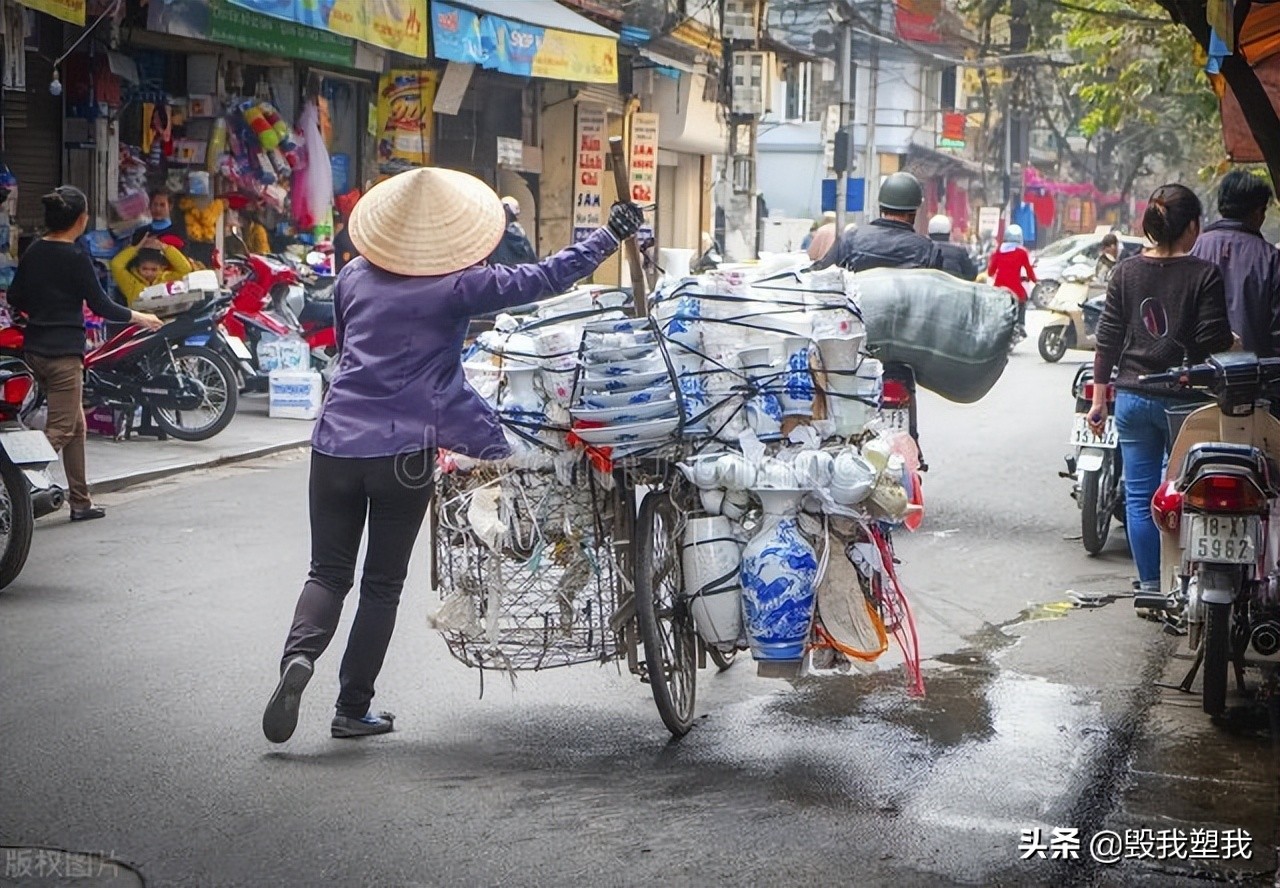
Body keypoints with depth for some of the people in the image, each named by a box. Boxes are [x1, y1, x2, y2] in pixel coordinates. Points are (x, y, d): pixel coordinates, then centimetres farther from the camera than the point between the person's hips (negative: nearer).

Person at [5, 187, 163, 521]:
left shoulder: (33, 252, 7)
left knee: (76, 426, 17)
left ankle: (80, 502, 21)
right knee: (60, 431, -6)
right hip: (64, 353, -8)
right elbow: (100, 306, -10)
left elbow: (15, 298, 13)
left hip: (35, 348, 8)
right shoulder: (76, 258, -13)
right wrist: (138, 317, 4)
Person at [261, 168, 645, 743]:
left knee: (329, 572, 11)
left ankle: (299, 653, -17)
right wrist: (611, 236, 5)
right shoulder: (455, 288, -7)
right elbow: (543, 279, -5)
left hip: (336, 441, 3)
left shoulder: (354, 278, 7)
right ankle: (353, 708, 12)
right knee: (382, 584, 10)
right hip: (404, 451, -3)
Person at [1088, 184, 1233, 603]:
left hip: (1132, 397, 3)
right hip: (1184, 399, -3)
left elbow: (1107, 341, 4)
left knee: (1139, 495, 8)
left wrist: (1099, 399, 10)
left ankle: (1150, 584, 11)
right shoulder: (1204, 274, -9)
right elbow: (1214, 343, -11)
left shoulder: (1126, 273, 3)